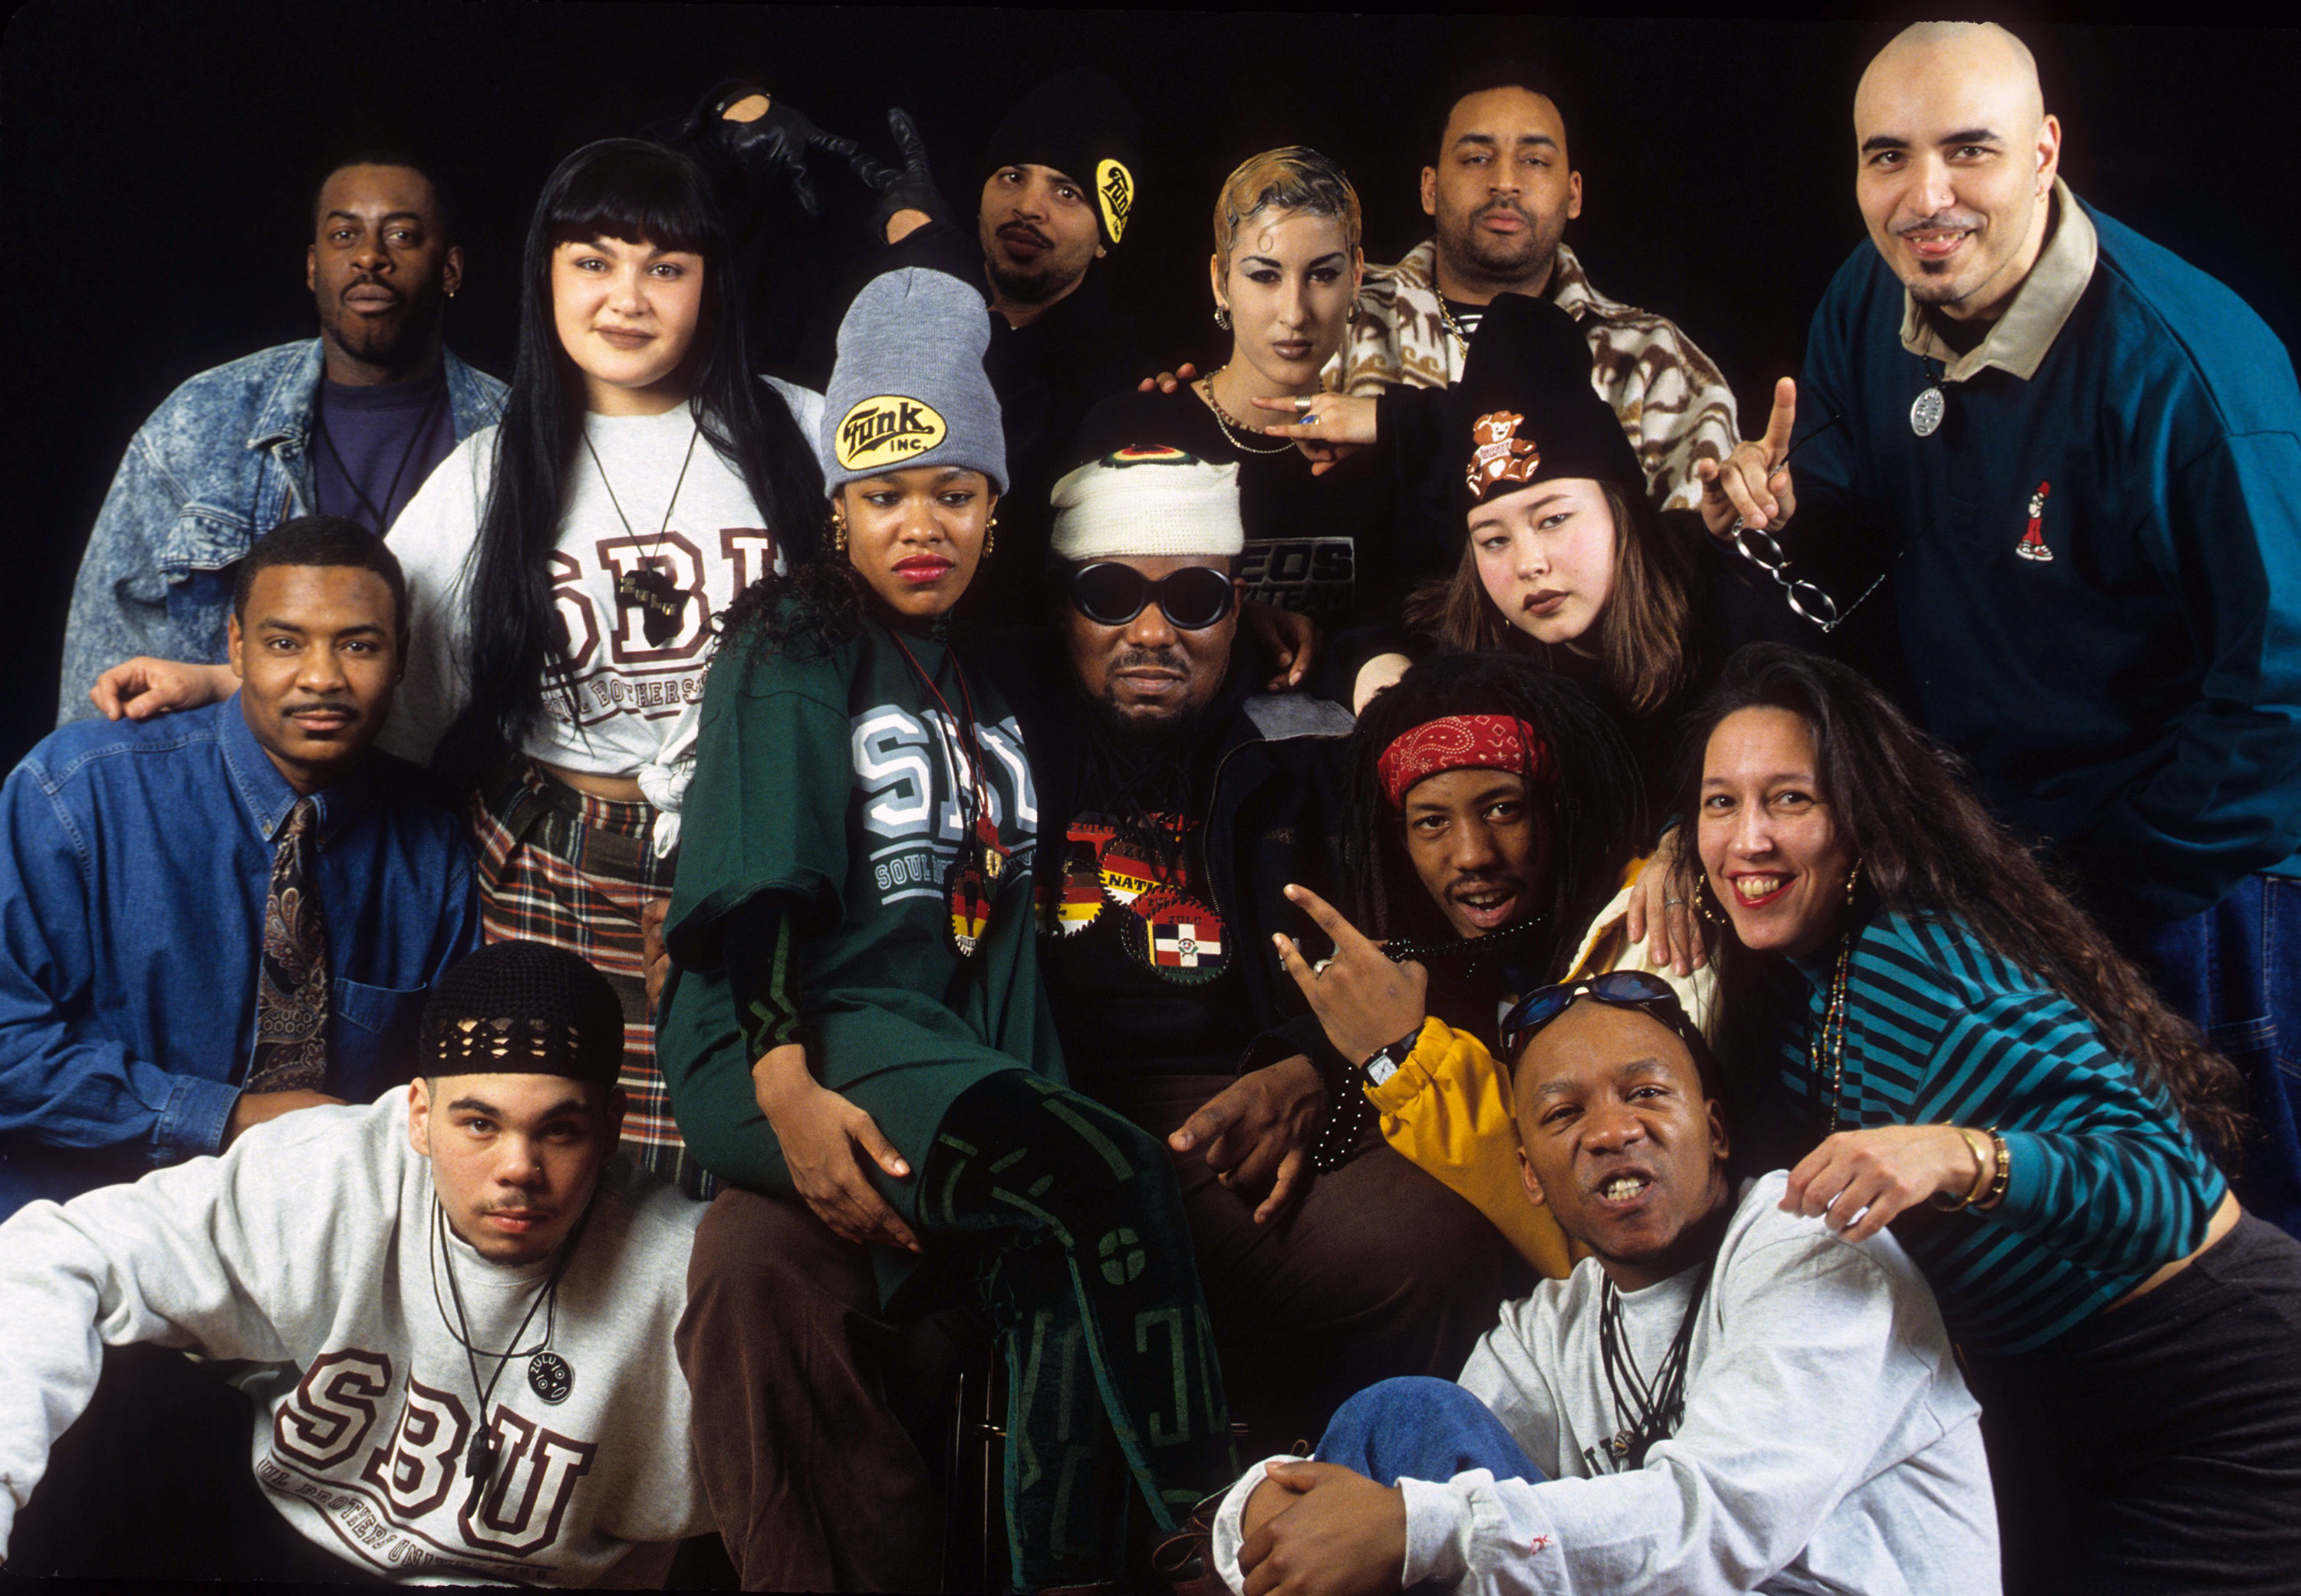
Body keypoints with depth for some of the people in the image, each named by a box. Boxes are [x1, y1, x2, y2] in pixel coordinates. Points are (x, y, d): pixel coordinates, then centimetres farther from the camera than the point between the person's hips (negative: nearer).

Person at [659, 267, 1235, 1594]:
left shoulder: (993, 678, 23)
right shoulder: (797, 647, 5)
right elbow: (756, 878, -8)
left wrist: (1030, 1099, 7)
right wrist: (786, 1084, -21)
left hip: (954, 1059, 6)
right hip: (779, 1051, -5)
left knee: (1064, 1253, -25)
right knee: (1110, 1174, -29)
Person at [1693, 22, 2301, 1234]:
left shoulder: (2184, 366, -26)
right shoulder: (1868, 305, -5)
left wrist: (2107, 876, -19)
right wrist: (1784, 517, -16)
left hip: (2179, 892, -6)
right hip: (1970, 851, 6)